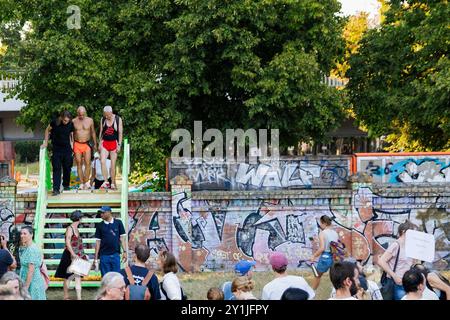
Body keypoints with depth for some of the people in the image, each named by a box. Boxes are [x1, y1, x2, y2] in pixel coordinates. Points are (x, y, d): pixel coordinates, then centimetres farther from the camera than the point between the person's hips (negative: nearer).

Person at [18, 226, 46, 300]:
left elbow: (31, 270, -21)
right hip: (26, 281, 9)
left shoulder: (32, 249, -18)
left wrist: (26, 287, -20)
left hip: (33, 282, -9)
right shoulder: (24, 249, 11)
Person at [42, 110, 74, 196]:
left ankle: (66, 185, 27)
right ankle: (56, 189, -11)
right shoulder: (55, 123, -12)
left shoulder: (70, 125, -5)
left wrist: (71, 143, 4)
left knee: (67, 168, 8)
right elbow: (47, 130, 6)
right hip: (57, 149, -2)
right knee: (56, 168, -8)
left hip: (67, 148, 2)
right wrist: (46, 142, 7)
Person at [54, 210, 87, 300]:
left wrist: (83, 255, 17)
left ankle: (79, 297, 1)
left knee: (78, 277, 2)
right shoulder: (70, 229, -12)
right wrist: (74, 255, -26)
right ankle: (66, 297, 11)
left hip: (77, 257, 8)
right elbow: (68, 243, -20)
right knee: (68, 277, 2)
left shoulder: (76, 229, 13)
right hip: (70, 256, -8)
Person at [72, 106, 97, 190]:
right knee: (79, 164, 0)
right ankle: (81, 183, 2)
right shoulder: (73, 121, 2)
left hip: (87, 144, 0)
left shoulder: (90, 120, 3)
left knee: (87, 163, -10)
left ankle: (86, 182, -5)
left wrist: (95, 144, 13)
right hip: (77, 145, 0)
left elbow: (93, 132, 13)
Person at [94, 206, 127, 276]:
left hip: (115, 254, -1)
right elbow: (98, 242, 5)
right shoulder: (100, 226, 4)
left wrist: (124, 251, -5)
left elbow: (122, 238, 4)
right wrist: (96, 257, 2)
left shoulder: (118, 223, 2)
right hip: (104, 255, 1)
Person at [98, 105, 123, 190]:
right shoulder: (103, 119, 5)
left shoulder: (118, 119, -3)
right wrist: (100, 143, 7)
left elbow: (120, 133, -2)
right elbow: (101, 132, 11)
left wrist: (119, 145, -8)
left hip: (114, 143, -2)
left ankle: (113, 183, 8)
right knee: (102, 161, -14)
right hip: (104, 143, 2)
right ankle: (105, 182, -13)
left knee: (113, 164, 0)